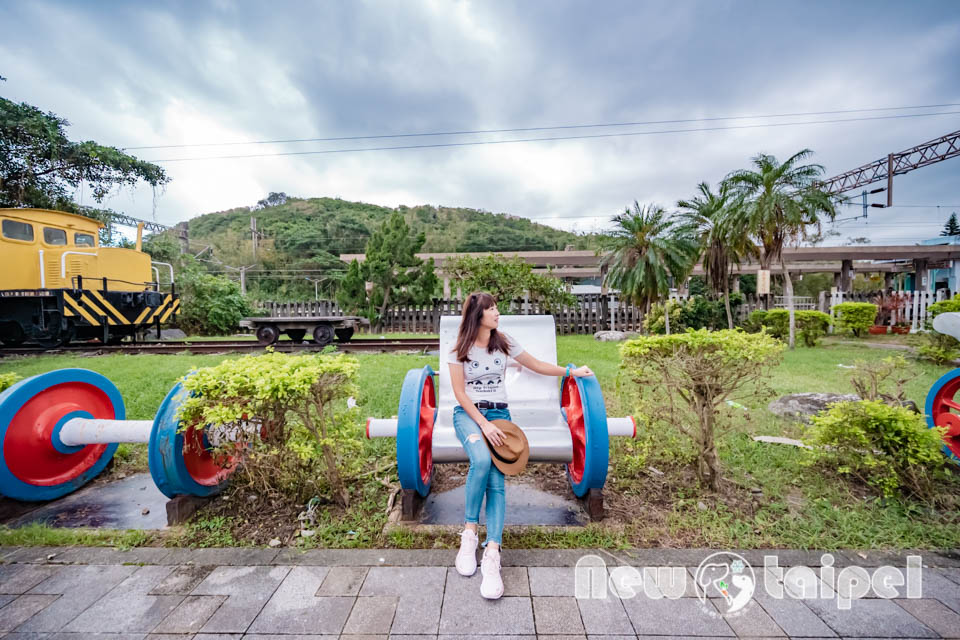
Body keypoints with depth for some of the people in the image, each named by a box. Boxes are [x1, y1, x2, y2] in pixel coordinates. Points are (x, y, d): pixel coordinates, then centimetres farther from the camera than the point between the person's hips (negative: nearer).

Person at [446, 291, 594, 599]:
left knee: (496, 480, -19)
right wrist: (484, 424, -15)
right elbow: (459, 392, -5)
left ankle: (492, 555, -19)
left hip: (499, 412, 2)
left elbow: (536, 364, 18)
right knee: (481, 460, -31)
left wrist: (571, 371, 16)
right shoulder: (459, 349, -1)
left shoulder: (504, 342, 8)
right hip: (468, 413, -2)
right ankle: (469, 532, -11)